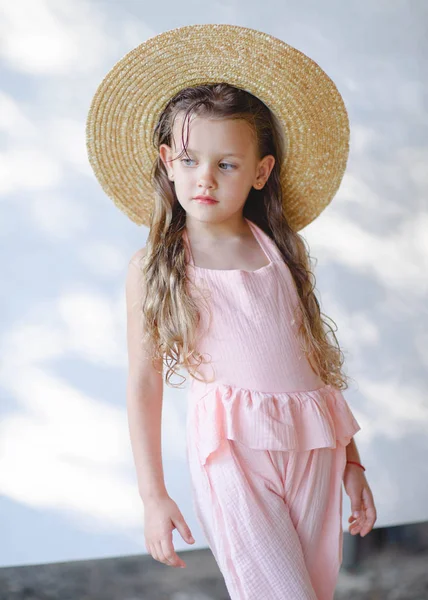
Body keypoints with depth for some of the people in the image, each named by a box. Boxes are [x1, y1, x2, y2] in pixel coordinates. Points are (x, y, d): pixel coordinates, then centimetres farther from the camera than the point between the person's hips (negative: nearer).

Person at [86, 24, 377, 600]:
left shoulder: (282, 248, 9)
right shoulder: (152, 267, 1)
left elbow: (318, 353, 13)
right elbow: (144, 382, 2)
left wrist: (351, 461, 15)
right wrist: (153, 494, 1)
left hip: (313, 450, 4)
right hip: (233, 454, -4)